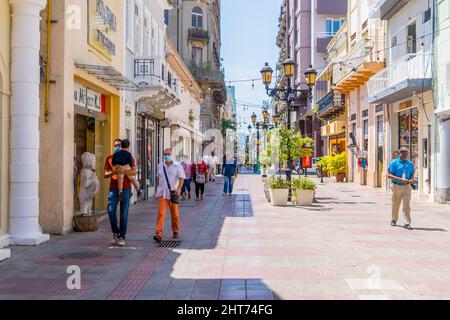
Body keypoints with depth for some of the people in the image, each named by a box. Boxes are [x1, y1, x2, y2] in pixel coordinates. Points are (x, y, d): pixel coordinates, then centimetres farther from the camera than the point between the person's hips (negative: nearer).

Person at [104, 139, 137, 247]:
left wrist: (122, 171, -22)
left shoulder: (128, 157, 7)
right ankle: (115, 233, 10)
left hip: (125, 188, -2)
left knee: (124, 214, -1)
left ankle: (122, 237, 6)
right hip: (113, 188, 2)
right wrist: (113, 172, -11)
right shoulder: (109, 158, 13)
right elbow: (105, 175, 10)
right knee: (111, 211, -9)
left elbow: (134, 171, -6)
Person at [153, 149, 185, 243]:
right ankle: (158, 234, -20)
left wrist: (179, 189, -24)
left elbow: (181, 178, -10)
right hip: (162, 193, 1)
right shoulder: (160, 166, 10)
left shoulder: (177, 166, -1)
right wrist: (158, 188, 22)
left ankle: (176, 231, 31)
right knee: (161, 213, -13)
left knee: (175, 214, 11)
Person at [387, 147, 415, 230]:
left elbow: (412, 175, 17)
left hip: (407, 187, 2)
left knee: (407, 205, -8)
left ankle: (407, 223, -9)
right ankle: (394, 220, 32)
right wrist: (400, 179, -19)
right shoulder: (394, 163, -2)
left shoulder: (410, 164, 11)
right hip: (397, 186, -2)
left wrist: (412, 180, -8)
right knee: (395, 204, 11)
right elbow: (389, 175, -8)